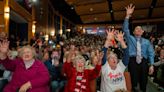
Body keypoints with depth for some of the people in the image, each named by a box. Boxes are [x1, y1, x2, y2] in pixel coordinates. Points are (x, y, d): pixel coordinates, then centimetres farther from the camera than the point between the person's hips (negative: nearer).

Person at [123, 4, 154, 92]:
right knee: (133, 81, -1)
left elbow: (151, 53, 10)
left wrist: (151, 65, -2)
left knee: (143, 81, 10)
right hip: (132, 61, -2)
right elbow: (125, 29, -4)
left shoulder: (146, 41, 16)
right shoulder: (130, 38, 10)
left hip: (143, 62, 3)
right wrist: (127, 16, -15)